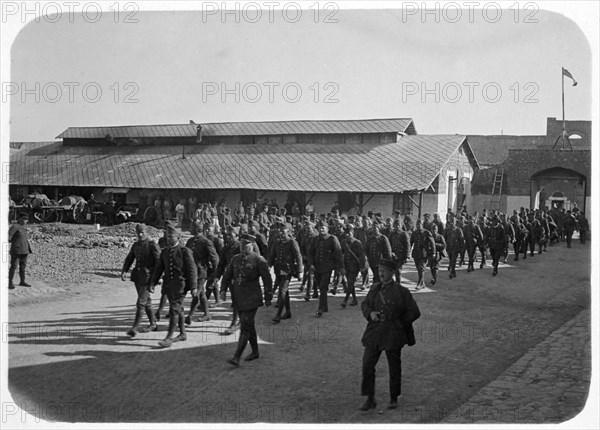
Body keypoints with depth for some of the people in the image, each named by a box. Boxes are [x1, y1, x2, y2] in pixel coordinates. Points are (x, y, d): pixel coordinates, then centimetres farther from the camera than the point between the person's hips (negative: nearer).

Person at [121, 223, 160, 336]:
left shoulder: (152, 245, -7)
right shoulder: (135, 245, 13)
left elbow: (159, 261, -11)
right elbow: (129, 259, 13)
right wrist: (124, 271, -3)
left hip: (148, 276, -7)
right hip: (137, 276, 7)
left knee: (141, 302, -11)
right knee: (146, 301, 15)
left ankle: (135, 327, -10)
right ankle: (153, 324, 26)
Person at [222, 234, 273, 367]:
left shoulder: (258, 260, -7)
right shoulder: (236, 259, 10)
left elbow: (267, 280, -4)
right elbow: (227, 275, 16)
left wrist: (268, 298, -3)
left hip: (251, 299, -6)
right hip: (238, 298, 6)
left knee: (245, 327, -10)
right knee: (249, 326, 17)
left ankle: (236, 357, -13)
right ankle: (255, 352, 30)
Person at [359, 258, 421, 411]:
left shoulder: (401, 291, -7)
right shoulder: (375, 288, 7)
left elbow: (414, 312, -3)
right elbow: (364, 304, 18)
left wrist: (397, 322, -3)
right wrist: (370, 313, -4)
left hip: (392, 334, -3)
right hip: (375, 334, 4)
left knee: (394, 367, 9)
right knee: (367, 364, -3)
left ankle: (394, 399, 27)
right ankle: (370, 400, 9)